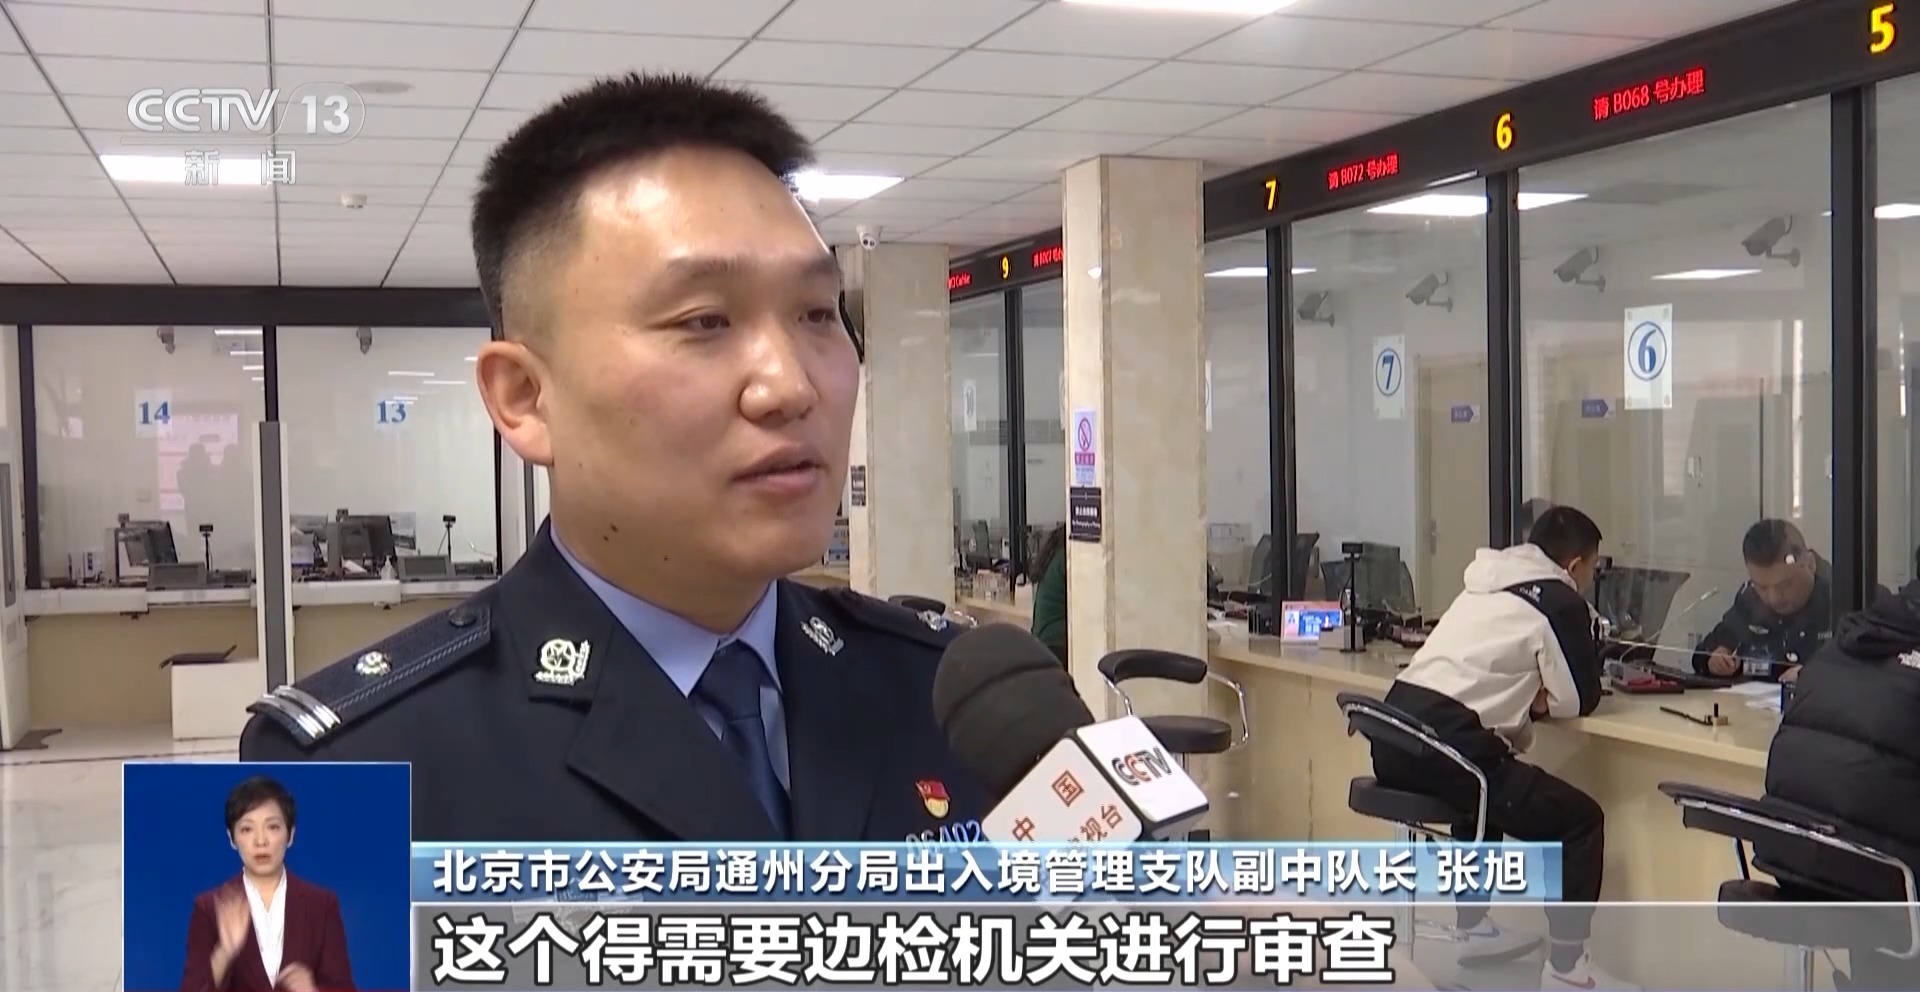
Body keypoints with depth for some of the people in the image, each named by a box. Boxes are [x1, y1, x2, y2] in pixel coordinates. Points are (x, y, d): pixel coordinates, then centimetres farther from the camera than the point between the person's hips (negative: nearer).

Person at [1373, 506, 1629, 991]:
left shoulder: (1490, 585, 25)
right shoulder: (1562, 602, 1)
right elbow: (1578, 701, 4)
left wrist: (1523, 698, 17)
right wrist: (1540, 698, 23)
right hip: (1440, 745, -9)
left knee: (1488, 786, 37)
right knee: (1581, 821, 1)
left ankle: (1473, 928, 41)